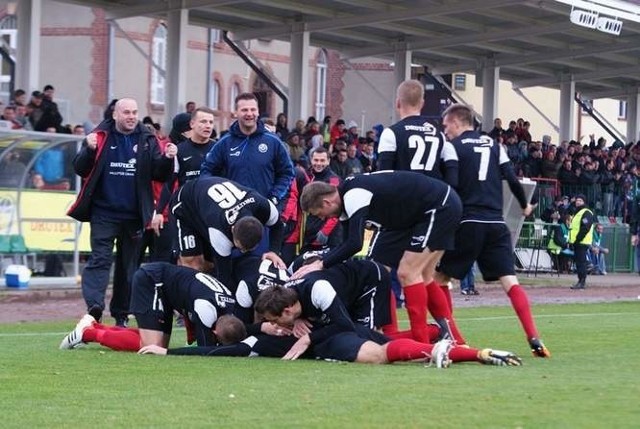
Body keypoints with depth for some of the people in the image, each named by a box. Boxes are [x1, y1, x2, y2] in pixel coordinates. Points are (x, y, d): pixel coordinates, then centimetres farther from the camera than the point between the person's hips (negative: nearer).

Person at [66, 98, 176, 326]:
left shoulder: (147, 140, 4)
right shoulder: (100, 136, 0)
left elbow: (159, 175, 3)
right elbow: (80, 169, -3)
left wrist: (167, 159, -17)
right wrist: (90, 150, -21)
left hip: (134, 215, 3)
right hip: (104, 213, -2)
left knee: (129, 265, 10)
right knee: (99, 260, -11)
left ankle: (121, 314, 19)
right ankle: (94, 308, -20)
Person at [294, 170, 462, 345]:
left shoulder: (354, 195, -22)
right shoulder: (347, 197, 8)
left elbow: (354, 244, -28)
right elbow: (348, 243, 14)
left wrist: (321, 264, -19)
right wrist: (319, 262, 2)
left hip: (441, 206, -10)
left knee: (408, 273, -9)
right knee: (422, 277, 16)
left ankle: (422, 346, -8)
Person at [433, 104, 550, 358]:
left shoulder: (453, 146, 2)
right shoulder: (494, 146, 14)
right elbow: (512, 180, 10)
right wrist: (524, 206, 26)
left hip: (467, 223, -4)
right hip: (496, 224, 4)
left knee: (440, 278, 10)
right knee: (510, 281, -1)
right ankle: (534, 338, -16)